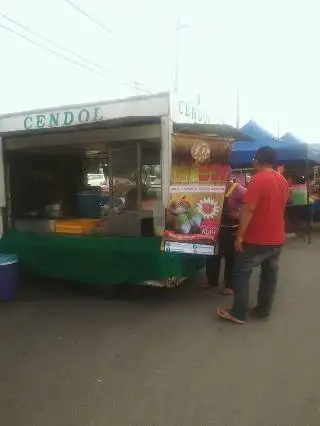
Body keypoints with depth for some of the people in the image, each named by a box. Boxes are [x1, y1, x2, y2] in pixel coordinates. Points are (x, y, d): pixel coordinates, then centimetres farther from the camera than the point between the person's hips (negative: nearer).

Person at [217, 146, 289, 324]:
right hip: (277, 238, 8)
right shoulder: (283, 181, 8)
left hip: (257, 239, -8)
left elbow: (248, 209, -23)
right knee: (270, 274, 14)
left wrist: (240, 235, -18)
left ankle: (238, 314, 9)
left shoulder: (258, 179, -17)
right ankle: (263, 310, 25)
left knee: (241, 274, 3)